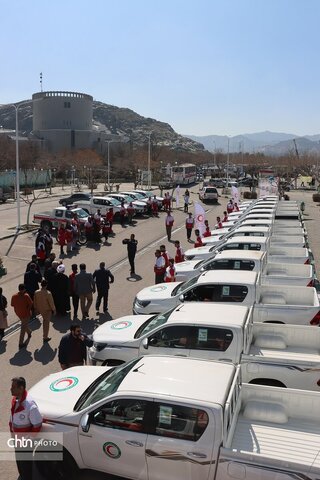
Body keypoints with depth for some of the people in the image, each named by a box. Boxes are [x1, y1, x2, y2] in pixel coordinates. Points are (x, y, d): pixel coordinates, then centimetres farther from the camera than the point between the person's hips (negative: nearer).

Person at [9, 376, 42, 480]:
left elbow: (37, 425, -23)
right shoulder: (15, 400, -9)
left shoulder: (30, 405, -34)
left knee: (25, 463, 11)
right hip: (17, 438, 8)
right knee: (19, 460, 27)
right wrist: (12, 430, 9)